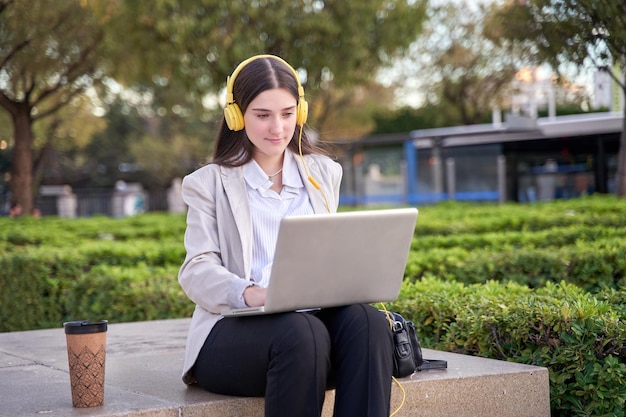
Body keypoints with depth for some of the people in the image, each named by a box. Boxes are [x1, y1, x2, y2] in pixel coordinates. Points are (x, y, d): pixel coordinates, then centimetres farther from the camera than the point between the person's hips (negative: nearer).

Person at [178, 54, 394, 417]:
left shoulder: (323, 173, 22)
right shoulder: (210, 183, 11)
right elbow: (197, 271, -1)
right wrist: (249, 294, -24)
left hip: (315, 316, 3)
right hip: (235, 329, -3)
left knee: (366, 321, -31)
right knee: (301, 333, -37)